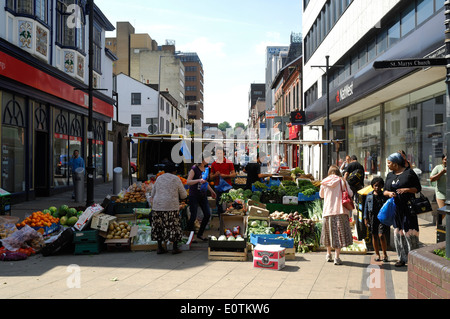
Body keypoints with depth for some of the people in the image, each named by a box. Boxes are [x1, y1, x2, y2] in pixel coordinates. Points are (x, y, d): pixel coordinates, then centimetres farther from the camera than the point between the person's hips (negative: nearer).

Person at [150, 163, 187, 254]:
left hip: (157, 206, 4)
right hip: (171, 206, -4)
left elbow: (153, 194, 17)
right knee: (174, 226, 5)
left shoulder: (159, 178, 13)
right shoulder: (176, 179, 0)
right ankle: (175, 248, 9)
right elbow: (184, 195, 3)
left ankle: (160, 248, 14)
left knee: (159, 226, 11)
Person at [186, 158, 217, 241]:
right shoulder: (194, 169, -14)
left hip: (203, 195, 7)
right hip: (194, 196, -7)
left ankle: (200, 234, 17)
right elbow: (188, 182, -23)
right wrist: (199, 180, -36)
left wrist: (211, 191, 28)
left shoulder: (205, 168, 8)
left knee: (207, 214, 2)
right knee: (193, 216, -5)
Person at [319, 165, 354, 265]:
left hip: (328, 211, 3)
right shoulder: (342, 181, -3)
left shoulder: (324, 183, 5)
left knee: (329, 232, 16)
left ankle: (328, 255, 27)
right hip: (340, 211, -3)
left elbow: (321, 195, 19)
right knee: (339, 233, -1)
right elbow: (350, 193, 1)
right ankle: (337, 257, -7)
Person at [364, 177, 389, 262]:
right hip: (372, 217, 3)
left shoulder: (385, 195, 2)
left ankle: (385, 254, 3)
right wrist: (365, 218, 6)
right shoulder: (369, 195, 8)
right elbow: (366, 207, 11)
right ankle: (377, 254, 18)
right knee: (374, 236, 7)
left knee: (381, 235, -13)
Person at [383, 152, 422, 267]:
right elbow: (385, 191, 15)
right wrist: (389, 193, -8)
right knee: (398, 232, 6)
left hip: (408, 206, -5)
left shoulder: (409, 172, -3)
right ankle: (402, 258, 14)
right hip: (395, 207, 5)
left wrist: (407, 189, -19)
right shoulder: (390, 175, 14)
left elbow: (418, 188, -2)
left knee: (409, 232, -6)